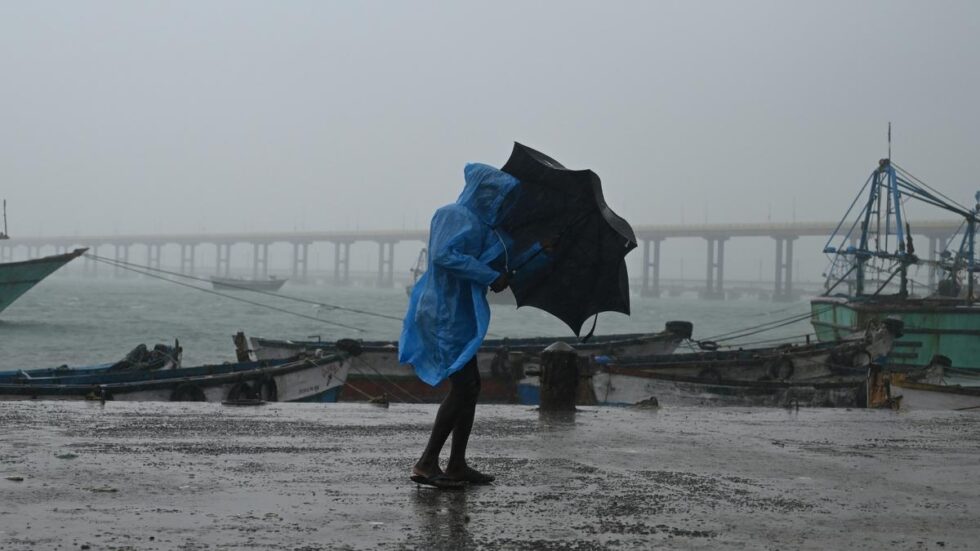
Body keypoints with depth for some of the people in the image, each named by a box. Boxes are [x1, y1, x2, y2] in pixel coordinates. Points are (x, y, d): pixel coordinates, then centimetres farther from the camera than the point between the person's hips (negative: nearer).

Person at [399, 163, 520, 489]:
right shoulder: (456, 216, -12)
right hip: (446, 316, -10)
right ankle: (426, 464, -10)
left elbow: (499, 259, 27)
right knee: (463, 386, -13)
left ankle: (457, 466, 16)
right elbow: (444, 255, -28)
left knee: (469, 387, 11)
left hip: (457, 316, 10)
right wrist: (491, 276, -24)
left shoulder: (479, 223, 17)